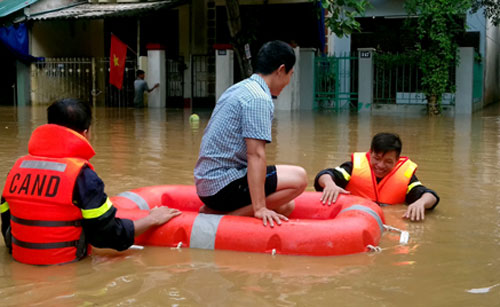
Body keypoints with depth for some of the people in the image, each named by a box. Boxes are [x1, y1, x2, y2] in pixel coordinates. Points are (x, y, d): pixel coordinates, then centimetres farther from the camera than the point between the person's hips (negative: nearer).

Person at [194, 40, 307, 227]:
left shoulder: (241, 88, 15)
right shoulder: (259, 98, -16)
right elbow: (256, 154, -23)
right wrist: (260, 208, -24)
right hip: (223, 185, -10)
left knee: (285, 207, 11)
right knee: (298, 178, -15)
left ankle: (216, 212, 2)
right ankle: (225, 217, -15)